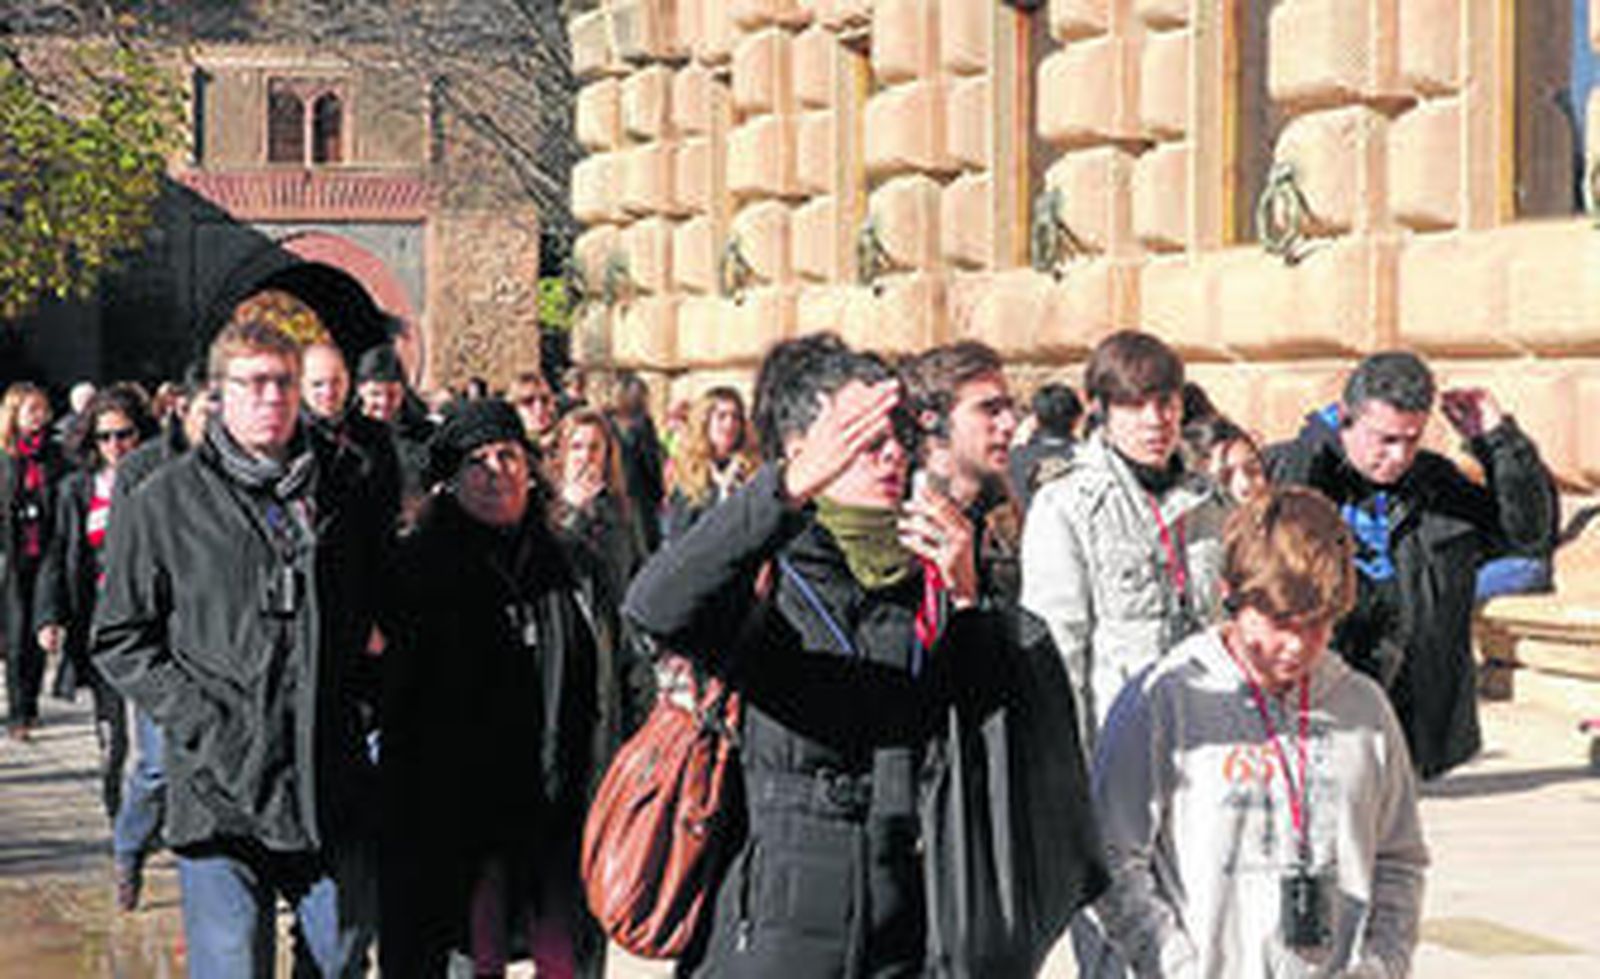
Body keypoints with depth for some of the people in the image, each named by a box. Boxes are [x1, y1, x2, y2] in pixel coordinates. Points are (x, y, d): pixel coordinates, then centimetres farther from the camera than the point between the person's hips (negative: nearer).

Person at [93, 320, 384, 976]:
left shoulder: (343, 492, 10)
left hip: (334, 782, 3)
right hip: (219, 788, -3)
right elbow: (120, 641, 2)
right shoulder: (165, 503, 0)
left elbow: (376, 613, 23)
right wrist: (204, 724, -9)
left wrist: (362, 695, 7)